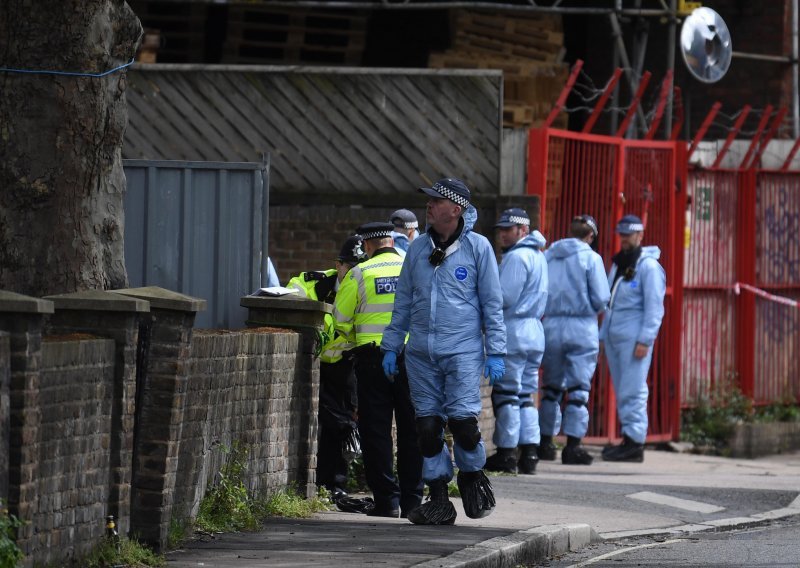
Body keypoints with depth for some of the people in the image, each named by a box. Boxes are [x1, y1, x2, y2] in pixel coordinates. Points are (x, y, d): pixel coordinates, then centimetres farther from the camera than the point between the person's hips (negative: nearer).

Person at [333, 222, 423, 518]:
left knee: (376, 430, 3)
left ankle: (387, 498, -1)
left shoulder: (359, 274, -3)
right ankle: (412, 499, 10)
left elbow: (341, 319, 2)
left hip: (372, 357, -2)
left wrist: (356, 339, 21)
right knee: (412, 429, 9)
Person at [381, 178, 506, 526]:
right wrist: (391, 346, 15)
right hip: (421, 352, 4)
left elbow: (492, 302, 2)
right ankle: (438, 499, 8)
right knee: (428, 424, 1)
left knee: (462, 419, -13)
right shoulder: (418, 248, 11)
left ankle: (472, 478, 14)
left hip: (462, 350, -4)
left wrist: (495, 352, -2)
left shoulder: (477, 247, 0)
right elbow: (403, 301, 19)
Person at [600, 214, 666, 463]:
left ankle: (634, 442, -10)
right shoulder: (617, 264, 19)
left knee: (632, 392, -10)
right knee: (622, 392, 9)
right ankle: (628, 440, 11)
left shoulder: (648, 266, -7)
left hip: (634, 339, -9)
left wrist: (644, 340, -18)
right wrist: (603, 335, 18)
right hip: (613, 337, 9)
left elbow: (654, 308, -12)